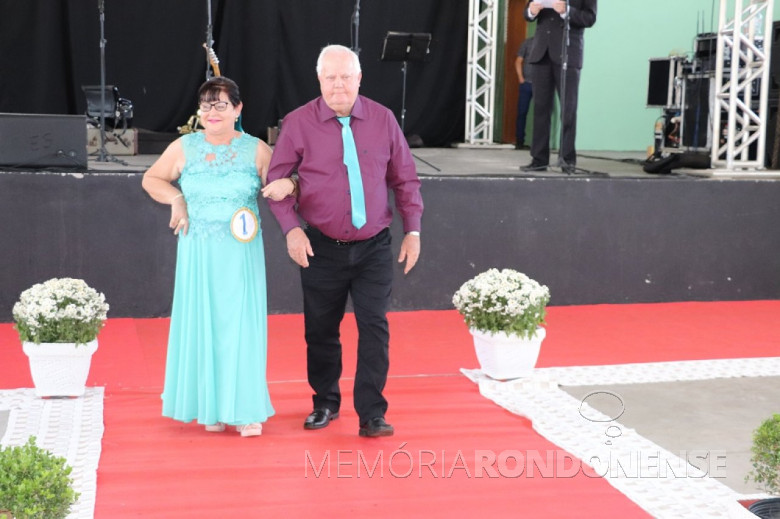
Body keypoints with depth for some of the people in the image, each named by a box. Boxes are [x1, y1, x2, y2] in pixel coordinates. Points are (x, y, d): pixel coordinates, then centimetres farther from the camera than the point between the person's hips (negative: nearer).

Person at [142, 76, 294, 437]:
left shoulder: (256, 150, 0)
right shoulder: (184, 148, 2)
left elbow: (281, 183, 6)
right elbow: (151, 179, 14)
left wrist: (285, 184, -18)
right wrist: (176, 199, -3)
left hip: (241, 254, -1)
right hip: (198, 254, 1)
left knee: (241, 325, -1)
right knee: (202, 324, 5)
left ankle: (245, 409, 8)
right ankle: (210, 407, 16)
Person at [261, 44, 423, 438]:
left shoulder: (383, 119, 1)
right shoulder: (298, 123, -4)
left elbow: (405, 179, 8)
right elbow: (277, 179, 0)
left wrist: (413, 229, 4)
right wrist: (290, 228, -12)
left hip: (373, 247, 0)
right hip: (321, 247, 0)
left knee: (374, 327, -5)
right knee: (320, 330, 10)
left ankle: (372, 415, 4)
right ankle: (325, 404, 30)